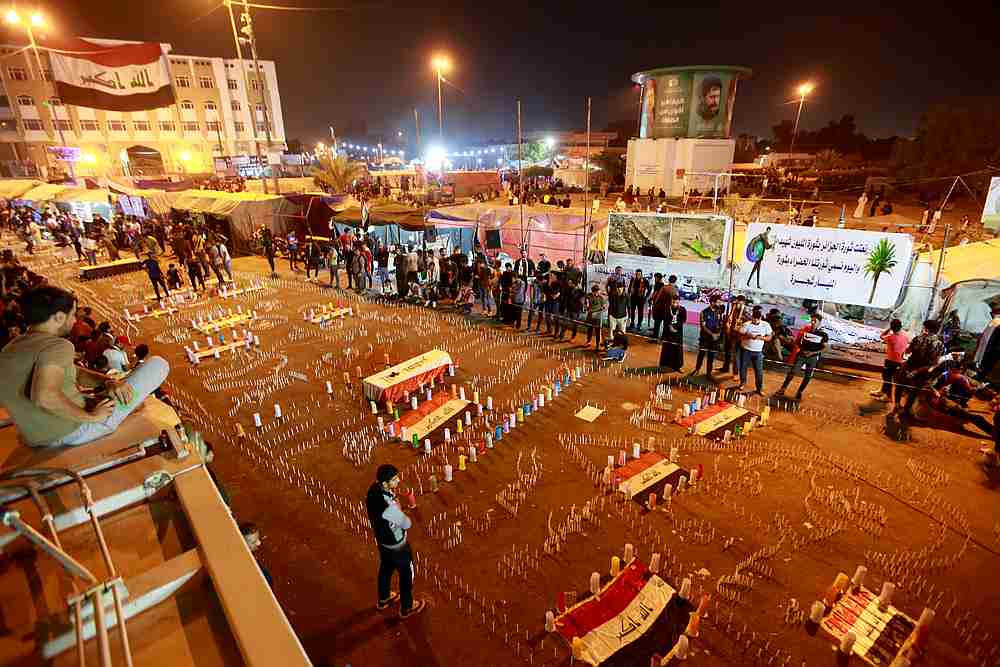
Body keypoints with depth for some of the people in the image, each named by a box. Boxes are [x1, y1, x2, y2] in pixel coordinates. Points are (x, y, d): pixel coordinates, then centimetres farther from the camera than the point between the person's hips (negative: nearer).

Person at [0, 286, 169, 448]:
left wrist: (107, 381, -3)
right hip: (76, 432, -9)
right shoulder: (57, 346, -24)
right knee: (157, 364, -6)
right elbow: (44, 396, -41)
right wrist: (90, 416, -27)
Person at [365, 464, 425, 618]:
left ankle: (383, 599, 56)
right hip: (396, 545, -7)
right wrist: (400, 512, -7)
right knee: (406, 574, 19)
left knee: (385, 568, 31)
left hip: (382, 539, 7)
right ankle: (406, 608, 42)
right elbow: (407, 524, -24)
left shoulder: (374, 489, -20)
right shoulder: (389, 507, -42)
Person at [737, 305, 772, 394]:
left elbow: (769, 337, 0)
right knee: (743, 368, 11)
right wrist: (748, 336, -27)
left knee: (759, 370, 2)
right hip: (746, 350, 0)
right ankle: (742, 383, 34)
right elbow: (740, 336, -8)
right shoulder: (746, 324, -9)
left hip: (758, 351, 0)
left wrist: (761, 338, -19)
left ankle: (760, 388, 14)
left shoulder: (766, 325, -4)